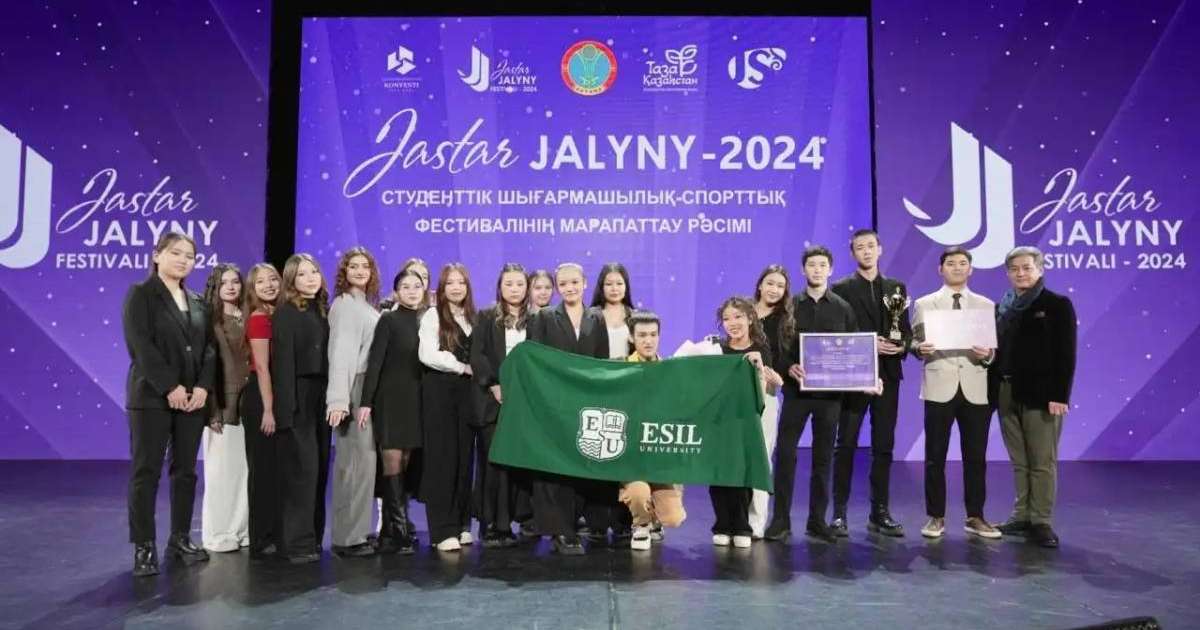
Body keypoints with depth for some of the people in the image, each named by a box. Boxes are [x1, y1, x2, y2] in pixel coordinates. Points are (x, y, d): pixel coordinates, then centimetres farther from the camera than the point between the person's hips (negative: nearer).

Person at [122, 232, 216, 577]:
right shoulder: (140, 294, -1)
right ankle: (144, 547, 6)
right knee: (146, 471, -1)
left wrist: (203, 386, -8)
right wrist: (170, 387, -17)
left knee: (185, 471, 9)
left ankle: (180, 539, 19)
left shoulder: (197, 302, 14)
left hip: (193, 397, 5)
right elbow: (140, 345, -11)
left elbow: (209, 347, 7)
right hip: (152, 396, -5)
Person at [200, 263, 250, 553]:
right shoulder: (209, 318, -3)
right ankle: (218, 534, 9)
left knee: (243, 468, 8)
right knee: (220, 470, 0)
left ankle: (242, 530, 17)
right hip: (221, 403, -4)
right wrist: (212, 409, -14)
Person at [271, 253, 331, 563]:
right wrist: (286, 407, -18)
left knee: (319, 469, 9)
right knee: (302, 469, -6)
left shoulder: (321, 311, 14)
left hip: (321, 397, 6)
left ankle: (314, 537, 18)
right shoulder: (286, 313, -4)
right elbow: (283, 361, -11)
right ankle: (299, 542, 1)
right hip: (299, 398, -6)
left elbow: (326, 357, 12)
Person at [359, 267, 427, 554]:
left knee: (404, 466, 8)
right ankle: (397, 532, 1)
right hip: (390, 399, -5)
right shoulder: (389, 320, -5)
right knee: (392, 465, -4)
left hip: (414, 400, 5)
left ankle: (396, 530, 16)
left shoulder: (424, 321, 10)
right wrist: (366, 401, -16)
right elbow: (374, 362, -11)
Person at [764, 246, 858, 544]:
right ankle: (781, 519, 4)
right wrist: (788, 367, -16)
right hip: (796, 388, -1)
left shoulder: (842, 308, 10)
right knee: (785, 452, -5)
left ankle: (817, 520, 17)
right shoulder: (790, 305, 6)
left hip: (830, 391, 2)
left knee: (823, 456, 7)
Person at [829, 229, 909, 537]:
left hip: (887, 374, 4)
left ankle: (880, 512, 16)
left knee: (884, 446, 7)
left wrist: (903, 344, -9)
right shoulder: (841, 288, 1)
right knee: (845, 445, -1)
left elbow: (906, 328, 11)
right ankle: (839, 513, 5)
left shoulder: (896, 287, 13)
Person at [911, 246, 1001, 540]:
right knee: (935, 456, 2)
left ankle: (975, 517, 18)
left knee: (976, 456, 6)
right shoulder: (924, 304, 9)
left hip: (976, 389, 1)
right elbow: (914, 342, 6)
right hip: (940, 387, -1)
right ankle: (935, 517, 12)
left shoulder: (986, 305, 12)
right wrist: (920, 348, -16)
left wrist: (988, 353, -13)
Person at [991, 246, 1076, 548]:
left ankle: (1041, 521, 8)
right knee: (1019, 462, 11)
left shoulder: (1058, 304, 0)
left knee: (1042, 462, 0)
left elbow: (1066, 353, -7)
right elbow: (996, 350, 10)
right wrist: (993, 390, 3)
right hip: (1007, 394, 5)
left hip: (1041, 394, -5)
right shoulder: (1002, 307, 13)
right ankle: (1022, 517, 18)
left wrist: (1060, 395, -15)